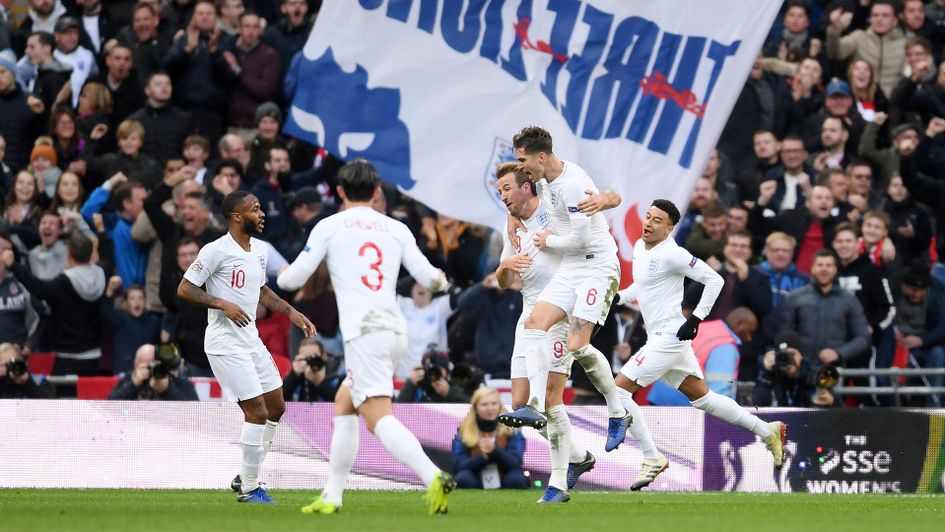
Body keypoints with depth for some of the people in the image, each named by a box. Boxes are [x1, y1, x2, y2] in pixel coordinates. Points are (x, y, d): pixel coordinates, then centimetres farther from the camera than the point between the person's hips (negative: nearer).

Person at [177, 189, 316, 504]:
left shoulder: (259, 250, 10)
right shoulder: (216, 251, -15)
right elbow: (184, 290, -14)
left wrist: (291, 312, 15)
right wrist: (223, 305, -24)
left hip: (251, 338, 9)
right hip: (226, 344, -9)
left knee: (276, 407, 11)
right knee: (257, 412, -11)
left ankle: (246, 476, 23)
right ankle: (249, 489, -2)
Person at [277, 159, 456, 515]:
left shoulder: (329, 226, 4)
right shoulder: (396, 229, 12)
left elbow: (293, 279, 5)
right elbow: (429, 278, 9)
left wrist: (283, 274, 29)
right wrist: (440, 278, 33)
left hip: (364, 332, -6)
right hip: (396, 330, 6)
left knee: (378, 417, -15)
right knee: (344, 404, 21)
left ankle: (433, 477, -37)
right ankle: (332, 495, 19)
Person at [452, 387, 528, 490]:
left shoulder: (511, 429, -6)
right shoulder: (464, 430, -5)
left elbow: (515, 463, -16)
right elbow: (458, 465, -13)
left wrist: (494, 451, -34)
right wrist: (483, 457, -29)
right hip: (476, 486, 0)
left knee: (516, 479, -31)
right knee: (464, 479, -31)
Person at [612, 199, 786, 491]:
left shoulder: (672, 254, -14)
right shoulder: (640, 247, 13)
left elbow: (714, 280, -15)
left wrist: (696, 318, -18)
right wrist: (619, 296, 13)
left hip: (669, 336, -10)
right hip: (662, 338, 10)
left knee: (619, 388, -12)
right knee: (702, 397, 16)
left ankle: (652, 459, -7)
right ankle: (768, 431, 23)